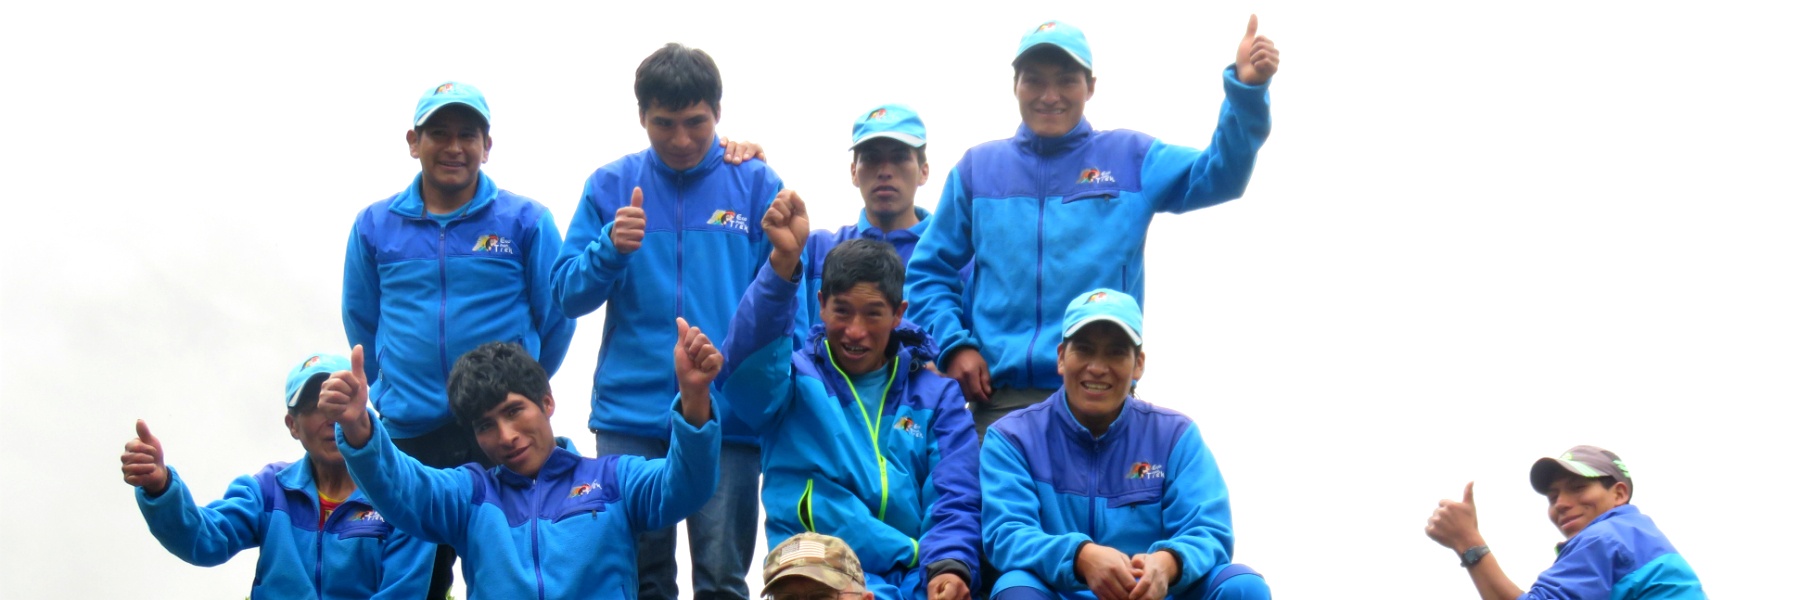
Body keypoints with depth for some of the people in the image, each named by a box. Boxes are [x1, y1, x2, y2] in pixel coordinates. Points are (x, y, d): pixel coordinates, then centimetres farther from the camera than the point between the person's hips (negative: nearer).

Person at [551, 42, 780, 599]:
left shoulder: (756, 185, 4)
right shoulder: (611, 186, 7)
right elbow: (568, 294, 4)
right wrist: (610, 249, -15)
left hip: (729, 415, -1)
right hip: (629, 413, 1)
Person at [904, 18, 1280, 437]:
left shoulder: (1129, 158, 9)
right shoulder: (978, 168, 12)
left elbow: (1219, 175, -5)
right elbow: (930, 272, 14)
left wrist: (1247, 89, -21)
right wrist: (953, 345, -2)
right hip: (998, 395, 1)